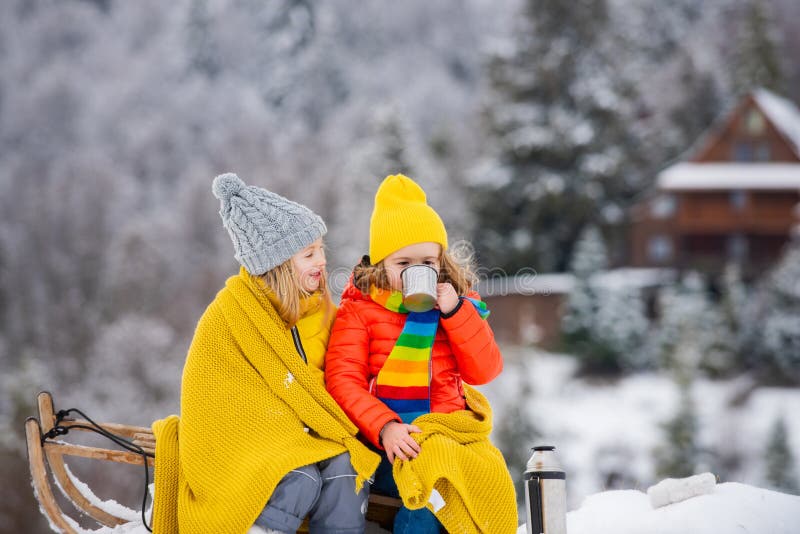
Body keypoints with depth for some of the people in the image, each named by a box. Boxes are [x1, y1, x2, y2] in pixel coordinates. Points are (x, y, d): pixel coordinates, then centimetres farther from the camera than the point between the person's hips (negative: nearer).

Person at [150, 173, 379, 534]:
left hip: (312, 440, 5)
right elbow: (212, 409, -10)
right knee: (300, 482, -33)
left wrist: (343, 437, -9)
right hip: (249, 442, -5)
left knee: (345, 471, -27)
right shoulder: (225, 319, -10)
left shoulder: (320, 309, 6)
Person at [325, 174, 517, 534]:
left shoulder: (459, 306, 12)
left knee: (489, 479, -25)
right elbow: (343, 381, -6)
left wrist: (456, 313, -10)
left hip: (451, 428, 3)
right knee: (429, 489, -32)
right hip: (387, 438, -3)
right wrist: (384, 427, -21)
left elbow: (485, 370, 2)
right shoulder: (360, 308, 3)